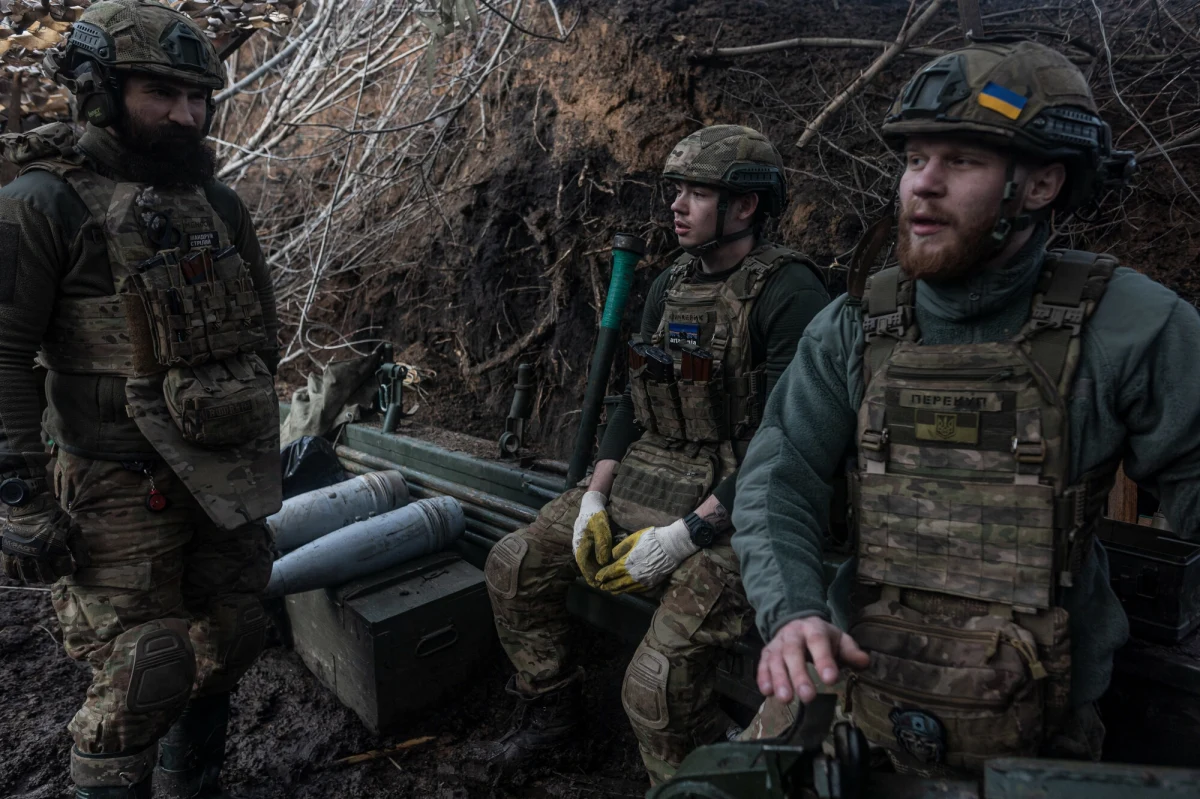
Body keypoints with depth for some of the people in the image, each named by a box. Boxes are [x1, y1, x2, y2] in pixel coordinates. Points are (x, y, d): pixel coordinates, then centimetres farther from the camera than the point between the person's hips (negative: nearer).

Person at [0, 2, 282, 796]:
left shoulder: (218, 201, 8)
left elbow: (261, 329, 15)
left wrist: (267, 445, 17)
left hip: (229, 477, 6)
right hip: (125, 491, -6)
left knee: (228, 642, 17)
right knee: (142, 678, -2)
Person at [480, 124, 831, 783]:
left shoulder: (788, 294, -16)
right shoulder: (671, 286, 10)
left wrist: (685, 535, -22)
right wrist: (594, 498, 2)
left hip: (724, 508, -8)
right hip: (640, 484, 8)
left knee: (656, 688, -20)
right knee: (515, 564, 9)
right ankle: (550, 708, 29)